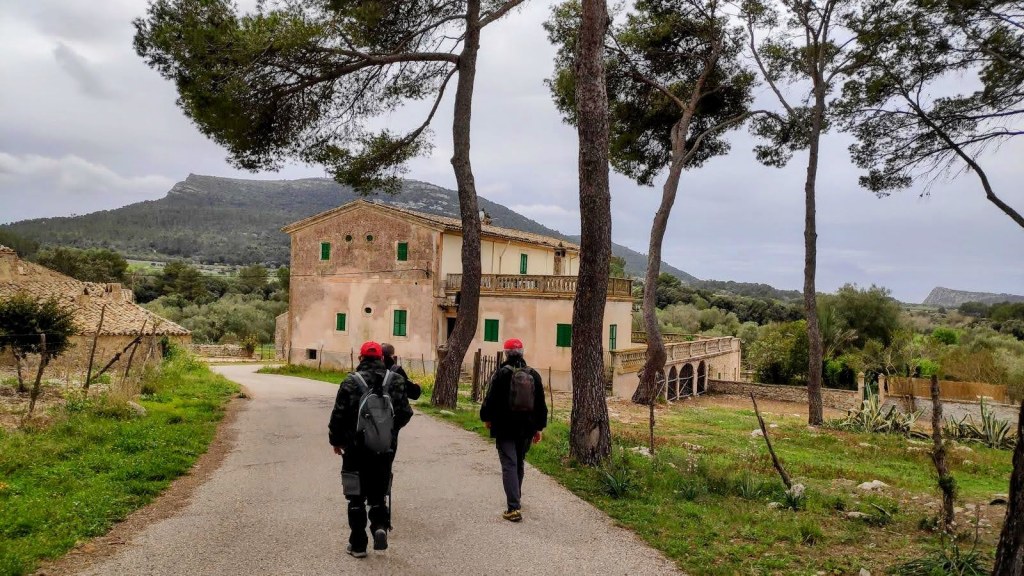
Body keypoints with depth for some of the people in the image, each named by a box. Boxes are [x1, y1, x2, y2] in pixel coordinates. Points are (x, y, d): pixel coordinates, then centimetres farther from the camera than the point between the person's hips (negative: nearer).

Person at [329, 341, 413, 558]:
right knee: (378, 493, 17)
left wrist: (336, 440, 7)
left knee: (356, 496, 10)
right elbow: (405, 413, -2)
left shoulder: (351, 382, -10)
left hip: (356, 448, -2)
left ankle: (358, 544, 14)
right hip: (386, 449, 2)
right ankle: (380, 526, -7)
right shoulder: (396, 381, -2)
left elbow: (338, 415, -9)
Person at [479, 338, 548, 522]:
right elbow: (541, 404, 8)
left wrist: (487, 418, 8)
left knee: (509, 465, -6)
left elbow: (490, 398, -9)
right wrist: (539, 427, 16)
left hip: (505, 427, -5)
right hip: (526, 428, 5)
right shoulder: (534, 375, 4)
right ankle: (516, 498, 36)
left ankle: (514, 508, -14)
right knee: (519, 463, 21)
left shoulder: (502, 373, -11)